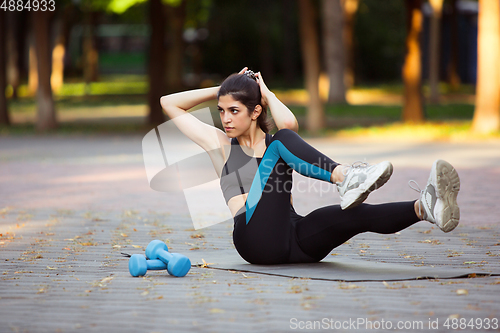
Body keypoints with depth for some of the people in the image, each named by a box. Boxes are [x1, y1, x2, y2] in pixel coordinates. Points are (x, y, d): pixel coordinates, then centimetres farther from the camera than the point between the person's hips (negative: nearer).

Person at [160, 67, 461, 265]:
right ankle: (344, 178, -44)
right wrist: (221, 89, 24)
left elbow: (290, 123, -5)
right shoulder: (221, 144, 21)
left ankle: (425, 207, -51)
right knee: (282, 141, -21)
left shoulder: (274, 142, 22)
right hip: (256, 239, -3)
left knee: (356, 214, -28)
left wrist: (266, 93, 12)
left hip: (297, 239, 3)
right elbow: (169, 103, 24)